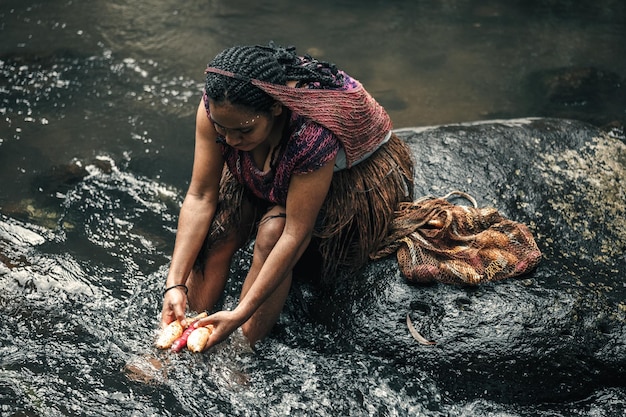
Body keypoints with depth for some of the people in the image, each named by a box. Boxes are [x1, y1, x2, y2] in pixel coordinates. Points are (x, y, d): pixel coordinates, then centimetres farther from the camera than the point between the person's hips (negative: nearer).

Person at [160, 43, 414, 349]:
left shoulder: (314, 132, -41)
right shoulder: (218, 106, -27)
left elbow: (296, 234, -37)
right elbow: (201, 197, -23)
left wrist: (240, 314, -37)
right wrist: (175, 285, -30)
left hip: (350, 177, -4)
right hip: (263, 178, 5)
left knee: (274, 228, -31)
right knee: (218, 227, -22)